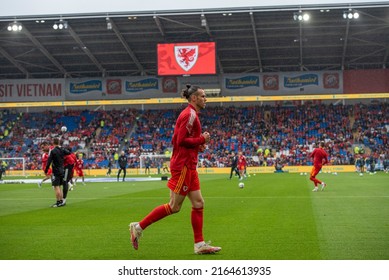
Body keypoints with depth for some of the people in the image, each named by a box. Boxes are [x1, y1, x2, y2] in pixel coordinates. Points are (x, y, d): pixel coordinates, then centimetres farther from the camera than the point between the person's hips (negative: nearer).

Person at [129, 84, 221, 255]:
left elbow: (175, 140, 18)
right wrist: (202, 140, -10)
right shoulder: (190, 114, -13)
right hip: (183, 165, -10)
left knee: (198, 204, 8)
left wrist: (198, 143, 9)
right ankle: (139, 227, 4)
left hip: (188, 167, 10)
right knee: (174, 207, -4)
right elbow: (181, 140, -20)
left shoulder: (190, 114, 18)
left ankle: (200, 244, 10)